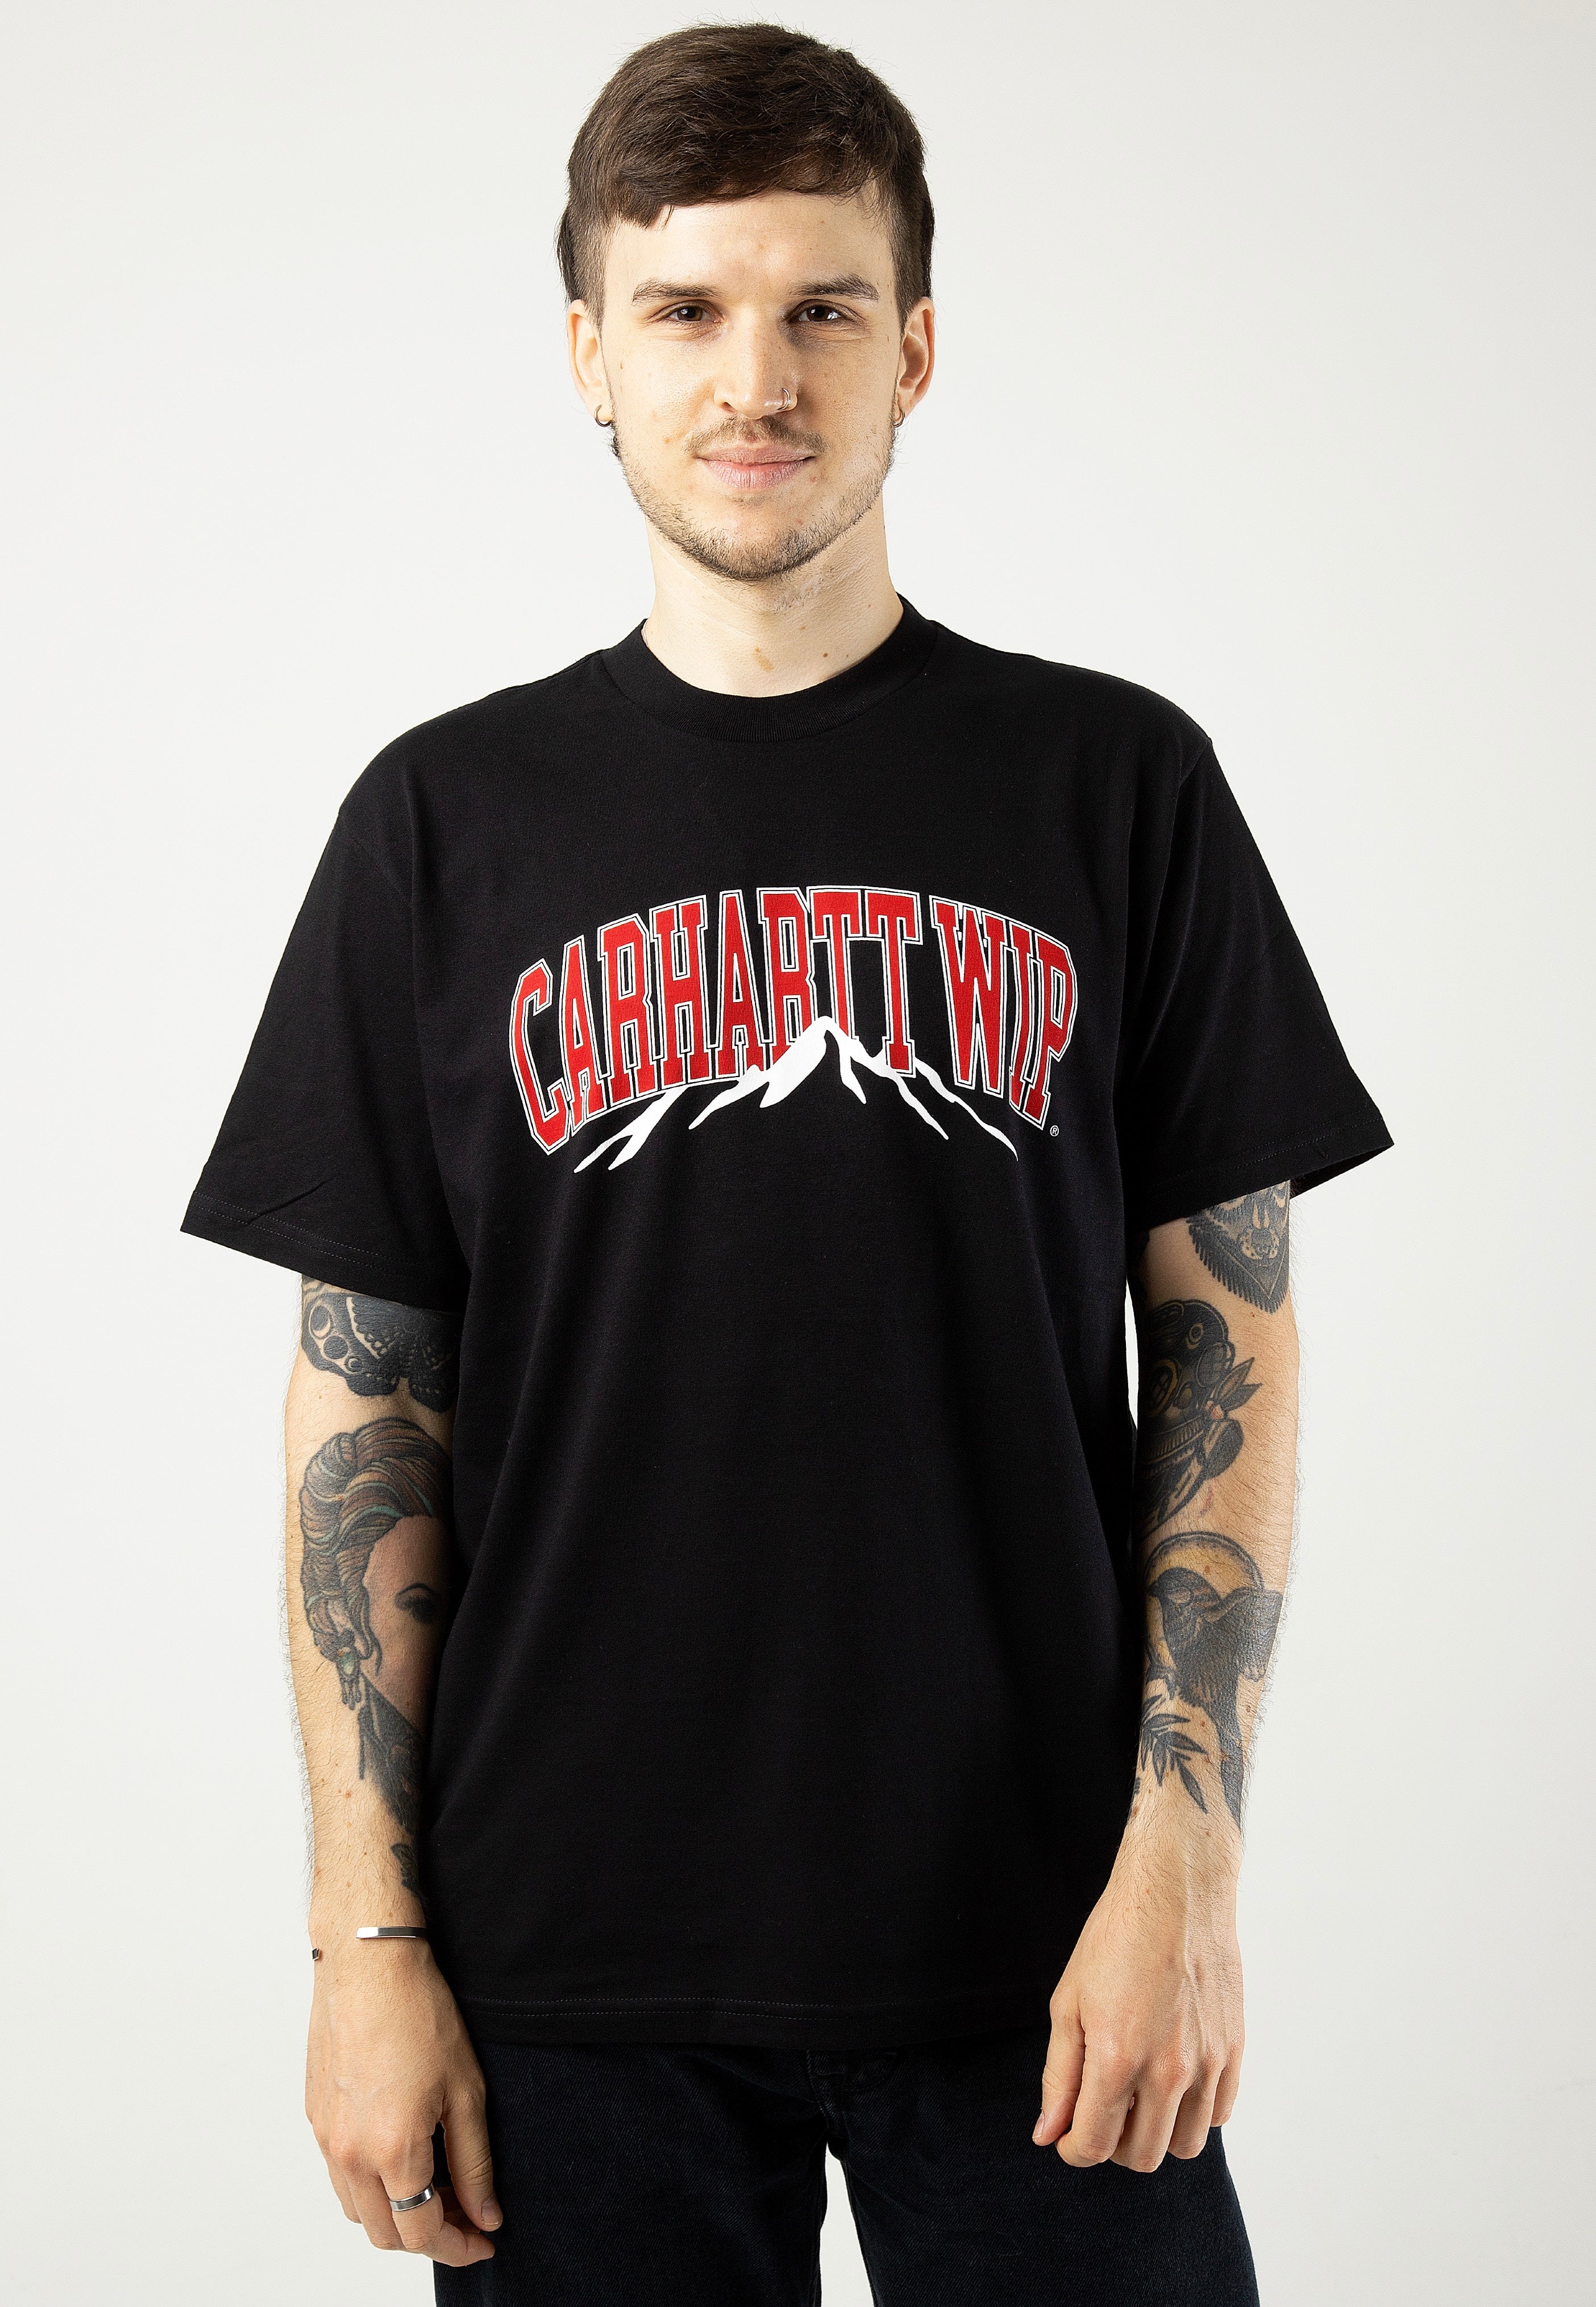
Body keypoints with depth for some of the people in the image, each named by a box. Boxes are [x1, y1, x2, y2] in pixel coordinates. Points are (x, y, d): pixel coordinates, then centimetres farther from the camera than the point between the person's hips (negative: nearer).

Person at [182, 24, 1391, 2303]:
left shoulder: (1117, 785, 3)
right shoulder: (450, 818, 5)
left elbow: (1227, 1345, 3)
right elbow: (366, 1405, 4)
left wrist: (1185, 1856, -7)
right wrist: (371, 1935, -1)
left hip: (1033, 1954, 0)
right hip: (575, 1959, 1)